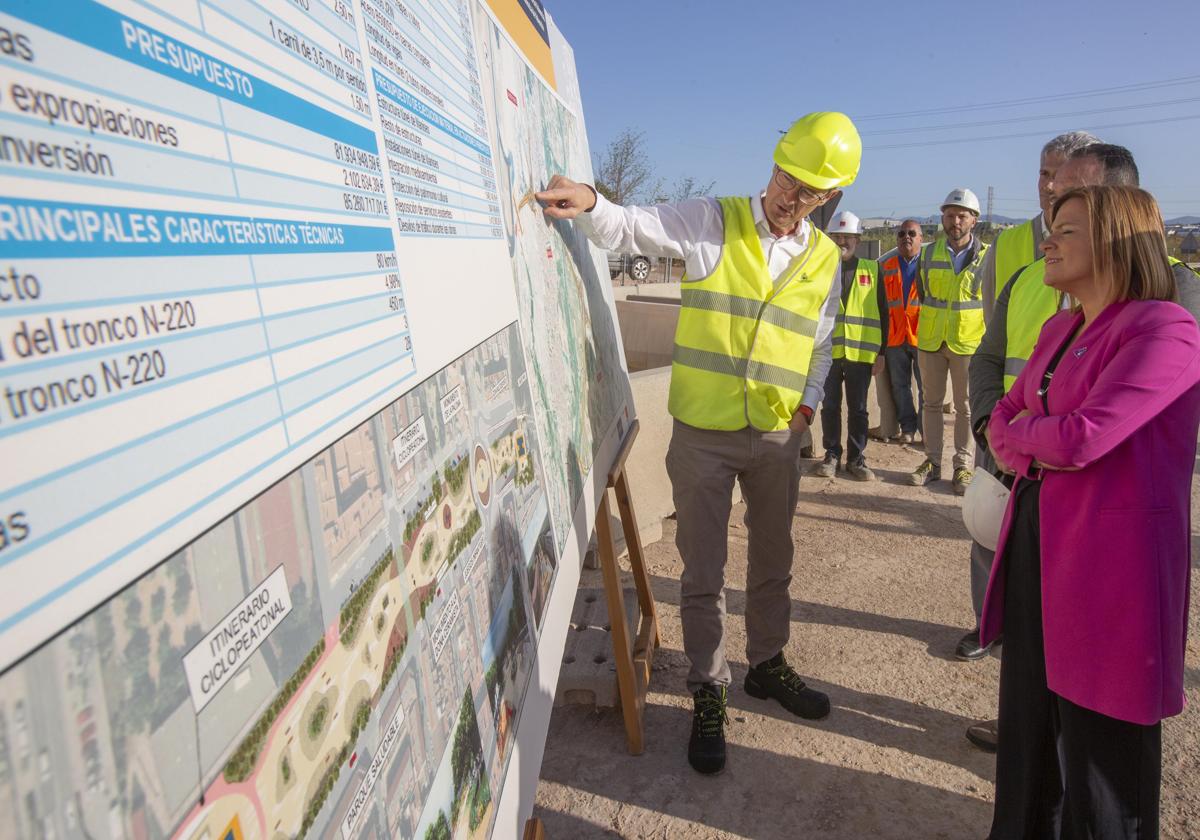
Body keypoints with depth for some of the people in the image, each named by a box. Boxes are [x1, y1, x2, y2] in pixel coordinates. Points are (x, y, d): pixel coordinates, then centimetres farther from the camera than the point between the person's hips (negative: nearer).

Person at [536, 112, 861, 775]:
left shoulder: (824, 257, 8)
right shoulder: (710, 223, -4)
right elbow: (630, 228, -8)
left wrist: (807, 404, 6)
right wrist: (589, 203, -29)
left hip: (778, 436, 4)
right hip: (703, 433, -4)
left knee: (772, 562, 19)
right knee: (703, 571, 5)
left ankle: (768, 664, 42)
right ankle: (708, 695, 23)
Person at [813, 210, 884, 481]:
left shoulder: (871, 270, 6)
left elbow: (881, 313, 7)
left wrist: (881, 352, 2)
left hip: (861, 352, 0)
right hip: (827, 351, 0)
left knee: (858, 409, 8)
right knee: (830, 406, 8)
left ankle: (857, 458, 19)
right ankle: (832, 455, 21)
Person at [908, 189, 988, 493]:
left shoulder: (986, 256, -3)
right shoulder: (928, 253, 5)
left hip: (968, 342, -3)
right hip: (930, 342, 3)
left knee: (966, 407, 4)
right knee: (931, 403, 10)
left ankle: (963, 466, 14)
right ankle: (932, 462, 20)